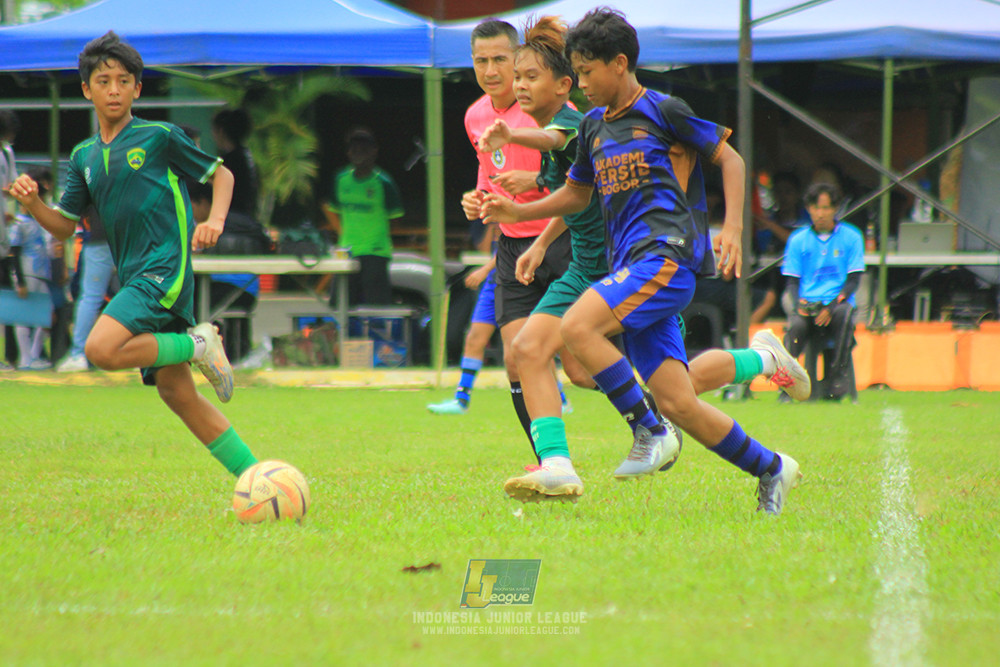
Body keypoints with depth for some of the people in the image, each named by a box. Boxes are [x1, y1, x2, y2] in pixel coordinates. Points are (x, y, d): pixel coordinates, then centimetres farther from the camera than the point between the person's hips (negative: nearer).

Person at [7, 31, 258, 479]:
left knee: (101, 349, -26)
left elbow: (221, 174, 7)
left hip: (165, 268, -7)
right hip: (135, 276, 7)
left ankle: (197, 344, -7)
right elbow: (64, 225, 16)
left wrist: (215, 220, -10)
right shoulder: (84, 156, 15)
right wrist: (32, 203, -4)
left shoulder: (159, 137, -1)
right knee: (176, 393, 4)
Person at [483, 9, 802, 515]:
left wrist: (732, 228, -7)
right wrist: (518, 213, 19)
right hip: (631, 268, 7)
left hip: (668, 254, -7)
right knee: (676, 403, -2)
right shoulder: (593, 126, 19)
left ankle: (650, 433, -17)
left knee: (577, 327, -26)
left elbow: (730, 159, 4)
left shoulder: (663, 111, -1)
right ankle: (770, 469, 14)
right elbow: (577, 193, 32)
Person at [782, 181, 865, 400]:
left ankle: (839, 374, -30)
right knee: (796, 324, -34)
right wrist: (798, 303, -14)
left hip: (837, 302, -1)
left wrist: (833, 306, -14)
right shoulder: (798, 240, 12)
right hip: (806, 304, 1)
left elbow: (853, 280, 2)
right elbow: (792, 281, 9)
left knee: (844, 313, -37)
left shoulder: (851, 237, 7)